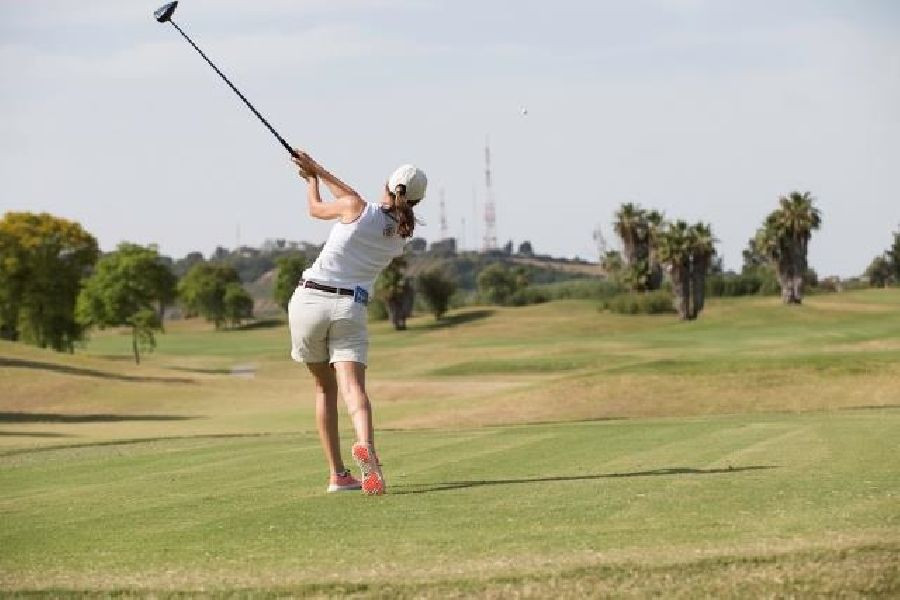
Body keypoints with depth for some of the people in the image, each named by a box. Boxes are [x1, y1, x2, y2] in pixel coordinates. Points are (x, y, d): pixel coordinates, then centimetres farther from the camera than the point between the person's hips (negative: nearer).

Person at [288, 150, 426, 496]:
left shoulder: (356, 209, -3)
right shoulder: (401, 235, 10)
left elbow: (315, 209, 18)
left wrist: (311, 180, 37)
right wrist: (318, 170, 32)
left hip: (310, 300, -1)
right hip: (349, 310, 1)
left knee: (324, 388, 14)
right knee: (352, 386, -14)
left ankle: (337, 474, 11)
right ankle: (365, 446, -46)